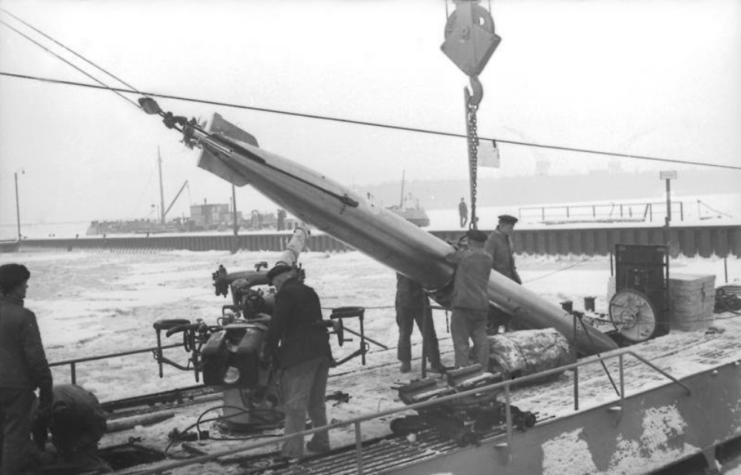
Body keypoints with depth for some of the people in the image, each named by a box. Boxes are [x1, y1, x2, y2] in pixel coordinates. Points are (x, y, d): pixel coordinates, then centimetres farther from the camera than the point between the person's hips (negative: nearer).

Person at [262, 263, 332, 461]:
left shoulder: (286, 293, -7)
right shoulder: (309, 291, 18)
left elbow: (276, 324, -13)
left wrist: (268, 351, -4)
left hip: (300, 354, -8)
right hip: (322, 350, 8)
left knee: (295, 403, -4)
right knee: (316, 401, 18)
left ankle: (293, 449, -3)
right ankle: (321, 441, 25)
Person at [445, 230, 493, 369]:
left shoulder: (464, 255, -8)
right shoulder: (488, 259, 11)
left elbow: (446, 256, 0)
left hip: (464, 303, -6)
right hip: (482, 304, 6)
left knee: (461, 341, -1)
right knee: (480, 340, 12)